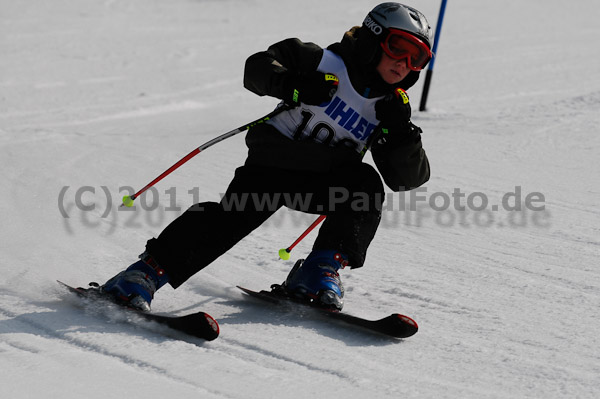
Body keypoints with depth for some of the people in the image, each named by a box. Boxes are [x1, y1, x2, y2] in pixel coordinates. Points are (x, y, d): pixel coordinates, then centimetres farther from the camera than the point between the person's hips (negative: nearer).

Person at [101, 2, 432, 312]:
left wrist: (401, 132, -19)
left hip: (320, 181, 3)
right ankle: (149, 270, -25)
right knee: (233, 217, -24)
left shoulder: (390, 110, 3)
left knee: (366, 184, -25)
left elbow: (408, 178, -1)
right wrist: (293, 86, -29)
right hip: (272, 162, -3)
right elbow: (258, 66, -9)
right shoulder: (327, 64, -7)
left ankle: (322, 270, -20)